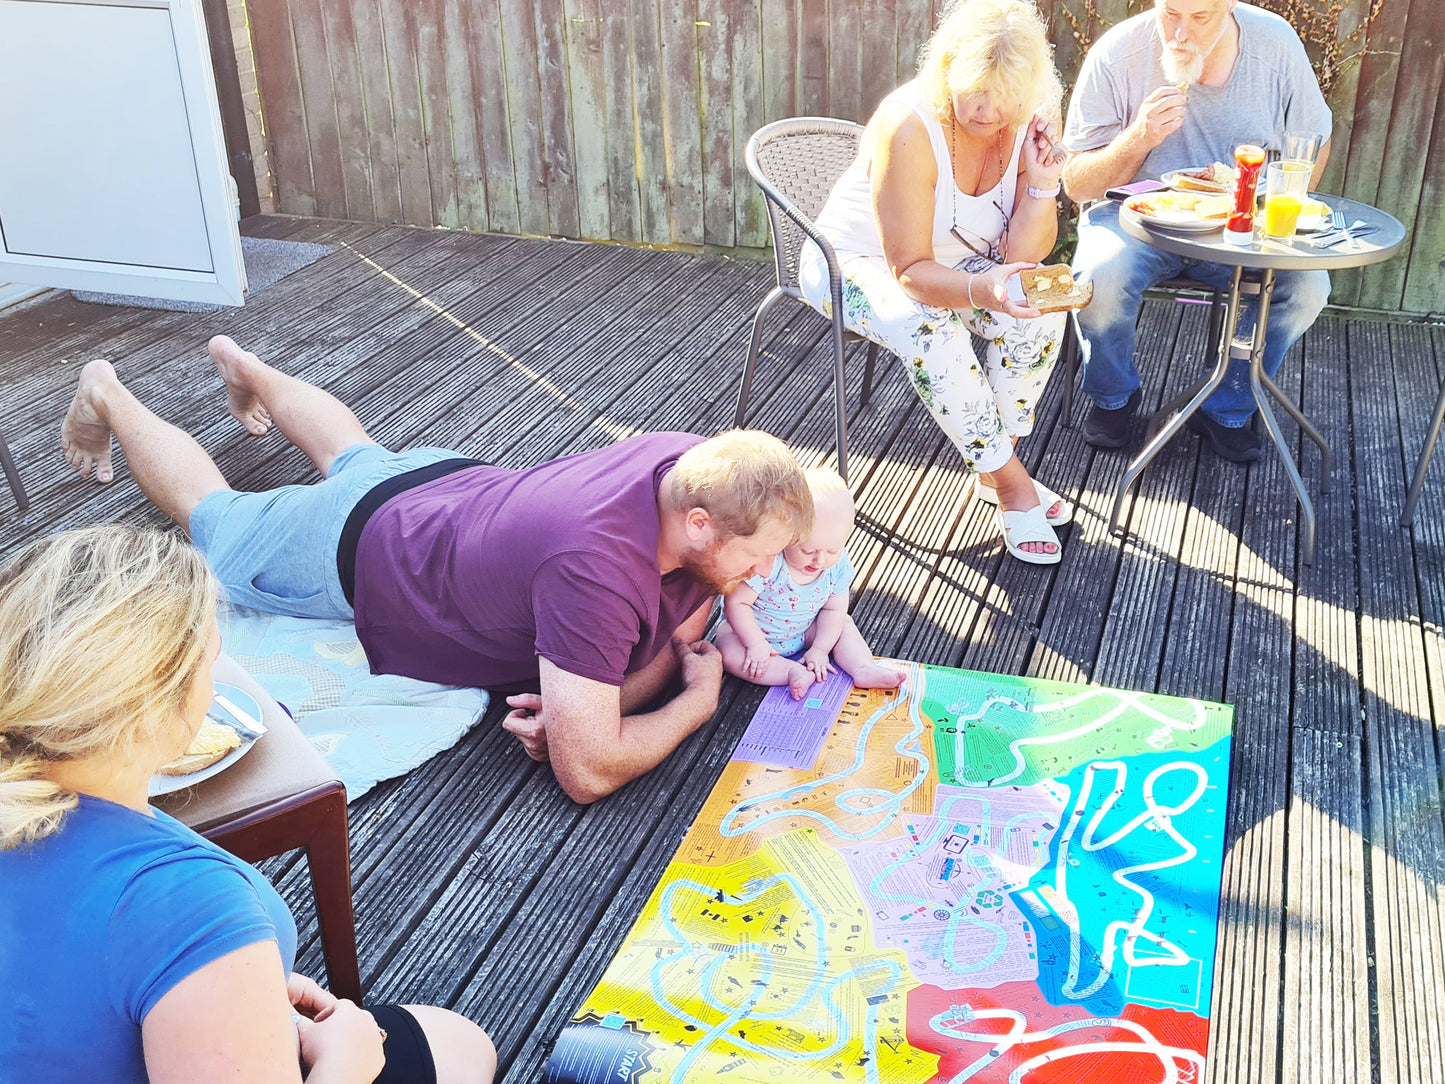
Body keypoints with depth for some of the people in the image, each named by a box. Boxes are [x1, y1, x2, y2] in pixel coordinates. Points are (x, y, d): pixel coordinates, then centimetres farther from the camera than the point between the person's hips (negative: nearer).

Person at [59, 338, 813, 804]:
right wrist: (700, 699, -31)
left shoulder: (698, 471, -28)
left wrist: (585, 704, -31)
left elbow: (684, 626, -12)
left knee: (361, 459, 40)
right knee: (214, 516, 25)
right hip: (365, 552, -5)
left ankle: (245, 367, 63)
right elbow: (587, 773, -46)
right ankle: (106, 396, 48)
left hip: (455, 486, 6)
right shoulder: (594, 566, -50)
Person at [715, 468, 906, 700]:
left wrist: (820, 650, -14)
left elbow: (834, 609, -8)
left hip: (804, 632, 5)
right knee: (728, 653, -30)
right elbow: (737, 603, -29)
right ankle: (793, 672, -32)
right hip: (757, 630, -5)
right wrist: (756, 644, -30)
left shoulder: (838, 565, -19)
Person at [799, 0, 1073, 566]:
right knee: (930, 332, -33)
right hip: (859, 263, -5)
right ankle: (1010, 484, -16)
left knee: (1041, 310, -21)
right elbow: (910, 271, -29)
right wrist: (981, 290, -47)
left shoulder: (1027, 126, -13)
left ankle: (995, 465, -4)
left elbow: (1020, 259, -14)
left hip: (958, 264, 5)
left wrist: (1042, 186, -29)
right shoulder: (909, 127, -29)